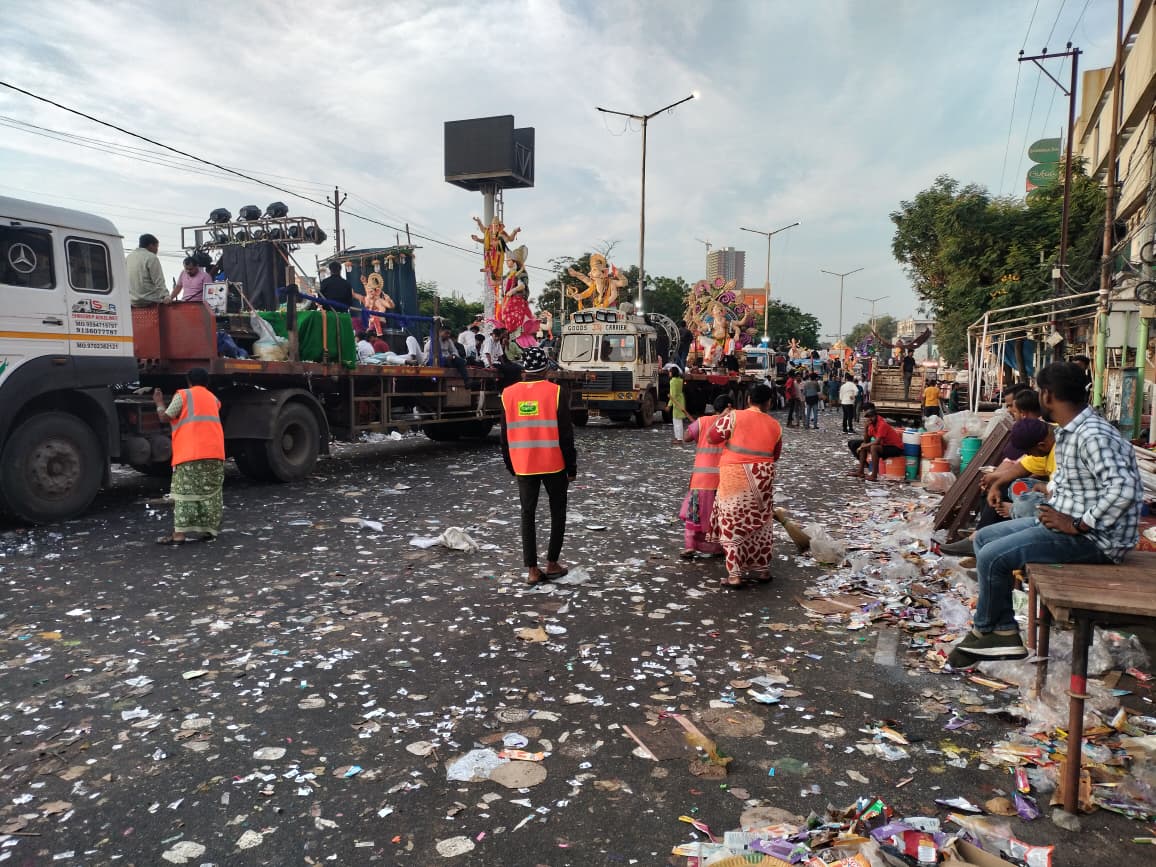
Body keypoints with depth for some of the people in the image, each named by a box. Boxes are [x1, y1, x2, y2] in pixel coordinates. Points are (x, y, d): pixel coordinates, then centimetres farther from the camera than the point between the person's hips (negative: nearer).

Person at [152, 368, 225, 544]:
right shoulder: (213, 399, 23)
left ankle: (179, 534, -8)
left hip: (191, 453, -5)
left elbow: (165, 417, 5)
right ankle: (208, 529, 13)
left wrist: (159, 403, 23)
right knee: (210, 492, 10)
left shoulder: (183, 395, 7)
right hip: (215, 453, 5)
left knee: (185, 492, -4)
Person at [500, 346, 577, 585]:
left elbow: (506, 436, 7)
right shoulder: (554, 392, -9)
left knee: (528, 514, 9)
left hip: (524, 466, 2)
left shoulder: (509, 394, 1)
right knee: (557, 513, 13)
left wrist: (511, 466, 17)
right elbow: (566, 435, -8)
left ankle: (532, 570, 7)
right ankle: (552, 564, 16)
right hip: (553, 465, -2)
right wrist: (572, 467, 1)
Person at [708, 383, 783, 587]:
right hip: (762, 478, 3)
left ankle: (734, 574, -1)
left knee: (733, 524, 3)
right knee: (760, 523, 17)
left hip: (735, 477, -3)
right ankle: (762, 568, 25)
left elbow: (711, 437, -6)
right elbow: (775, 455, 15)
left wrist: (722, 418, 9)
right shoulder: (775, 426, 5)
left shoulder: (735, 417, -8)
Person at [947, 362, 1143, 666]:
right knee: (984, 538, 10)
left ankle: (984, 631, 6)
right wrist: (1052, 497, 9)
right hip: (1064, 518, 11)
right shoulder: (1068, 431, 9)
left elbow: (1124, 488, -35)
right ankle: (1004, 633, 9)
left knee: (992, 557, -20)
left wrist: (1078, 525, -26)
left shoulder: (1094, 436, -23)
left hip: (1094, 537, -11)